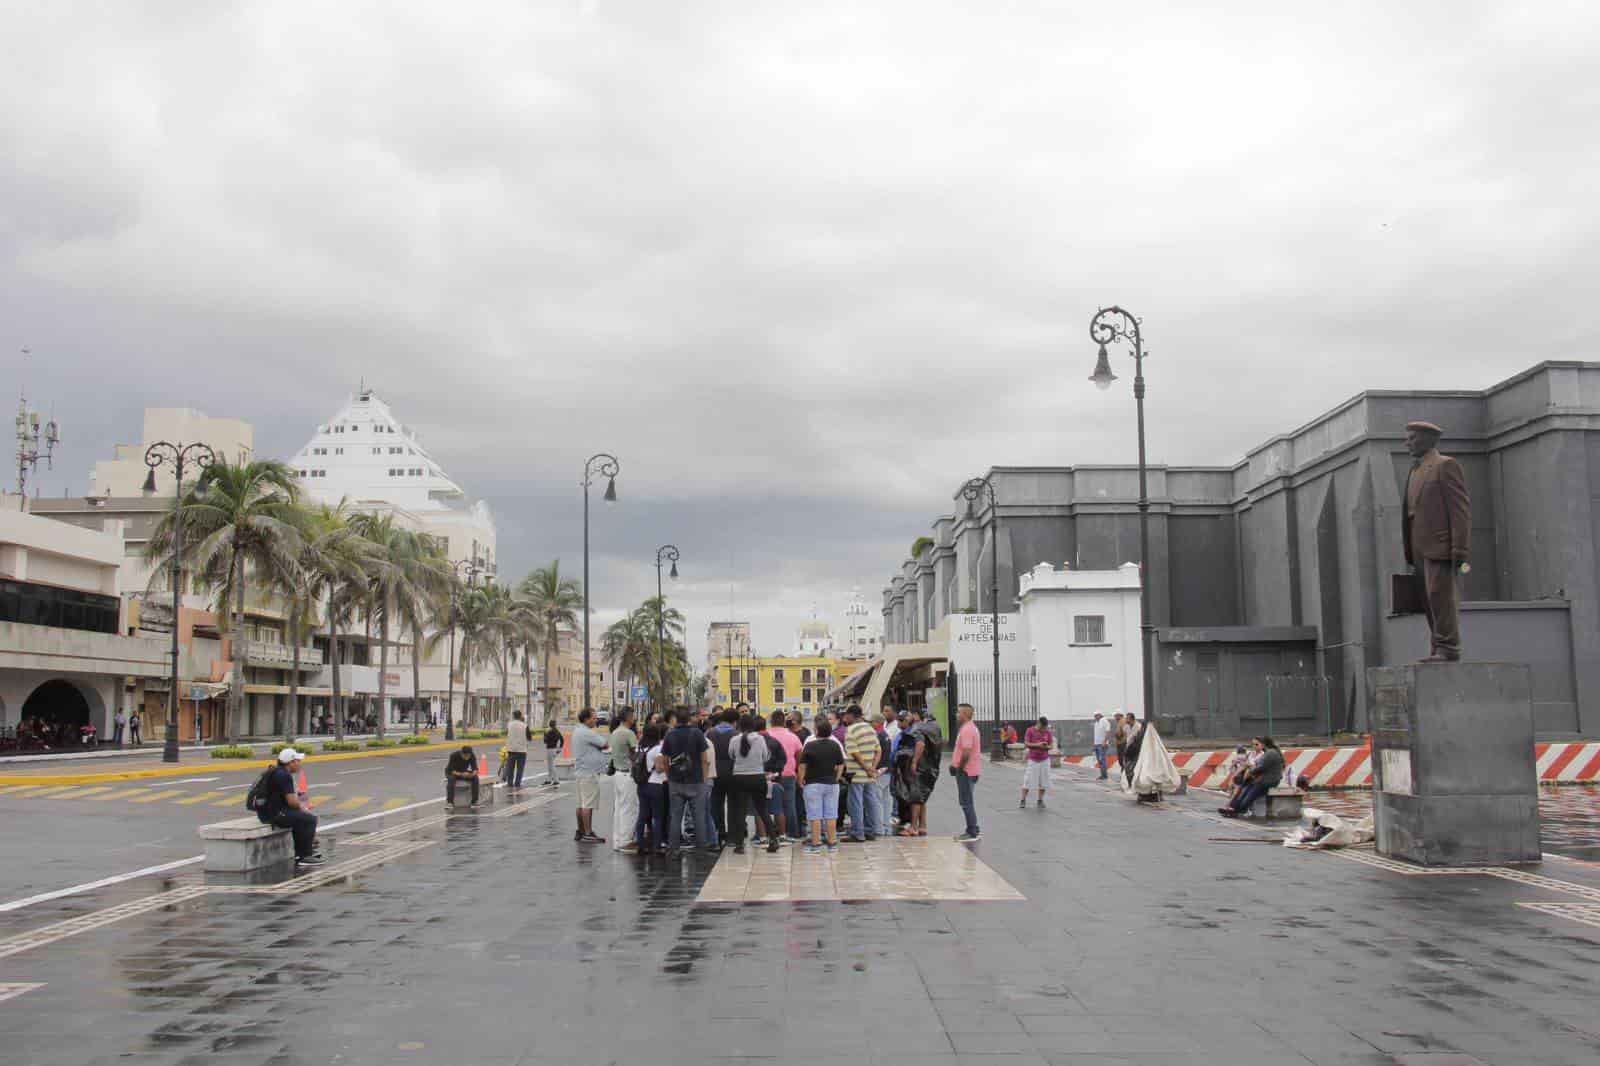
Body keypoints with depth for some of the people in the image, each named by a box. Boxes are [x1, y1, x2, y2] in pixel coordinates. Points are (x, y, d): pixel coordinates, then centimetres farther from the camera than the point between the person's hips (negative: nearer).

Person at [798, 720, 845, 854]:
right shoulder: (835, 746, 2)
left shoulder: (809, 745, -9)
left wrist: (801, 780, 3)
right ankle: (832, 843, 10)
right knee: (831, 815, 7)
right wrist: (836, 778, 14)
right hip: (832, 784, 4)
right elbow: (841, 765, 6)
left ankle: (816, 844, 1)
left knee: (815, 816, 0)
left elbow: (802, 766, -8)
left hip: (813, 784, -3)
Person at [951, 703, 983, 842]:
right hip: (970, 770, 11)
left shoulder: (966, 729, -19)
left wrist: (959, 768, -16)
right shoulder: (971, 727, 16)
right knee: (968, 802, 17)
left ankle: (972, 833, -1)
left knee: (966, 802, -5)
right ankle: (973, 831, 23)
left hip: (966, 771, -11)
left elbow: (966, 752, -27)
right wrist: (956, 765, 15)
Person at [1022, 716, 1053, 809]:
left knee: (1043, 781, 3)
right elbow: (1026, 743, -9)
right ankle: (1023, 800, 5)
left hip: (1044, 760, 3)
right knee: (1027, 780, -4)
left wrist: (1046, 747, -19)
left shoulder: (1048, 732, 2)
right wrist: (1037, 745, -23)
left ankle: (1040, 800, 14)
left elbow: (1051, 745, 3)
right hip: (1032, 760, -3)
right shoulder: (1030, 730, -6)